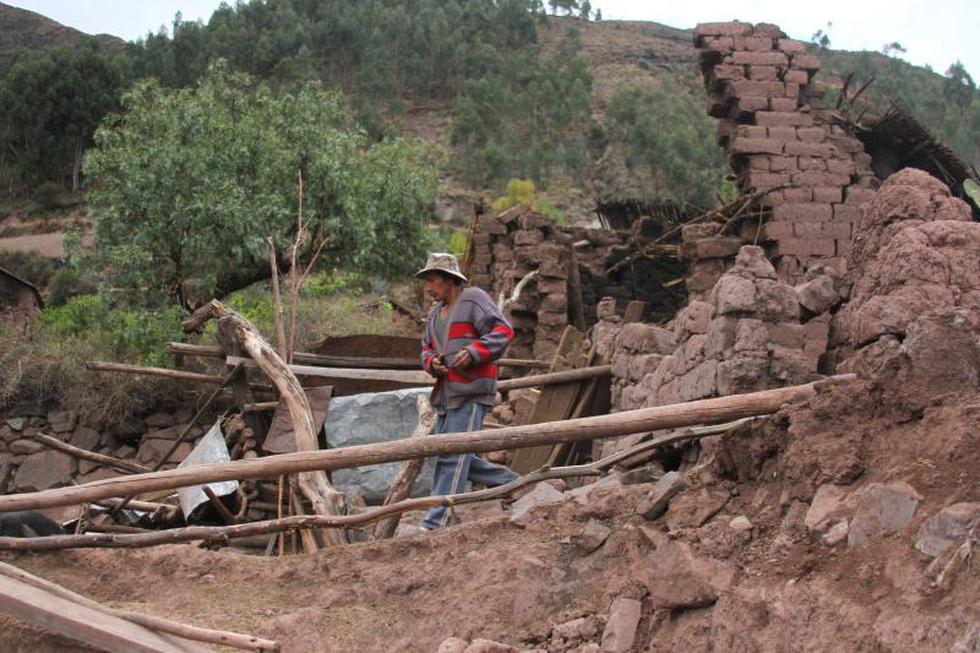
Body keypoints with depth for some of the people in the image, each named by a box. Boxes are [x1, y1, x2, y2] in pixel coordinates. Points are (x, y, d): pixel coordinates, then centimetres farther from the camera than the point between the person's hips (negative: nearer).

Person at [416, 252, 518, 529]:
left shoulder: (473, 299, -4)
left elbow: (503, 330, -11)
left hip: (471, 391, -9)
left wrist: (473, 352, -22)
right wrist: (432, 363, -1)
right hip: (446, 393, 10)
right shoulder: (435, 313, 21)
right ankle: (509, 481, 26)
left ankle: (435, 522, -13)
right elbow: (426, 348, 23)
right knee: (451, 455, 12)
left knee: (453, 457, -12)